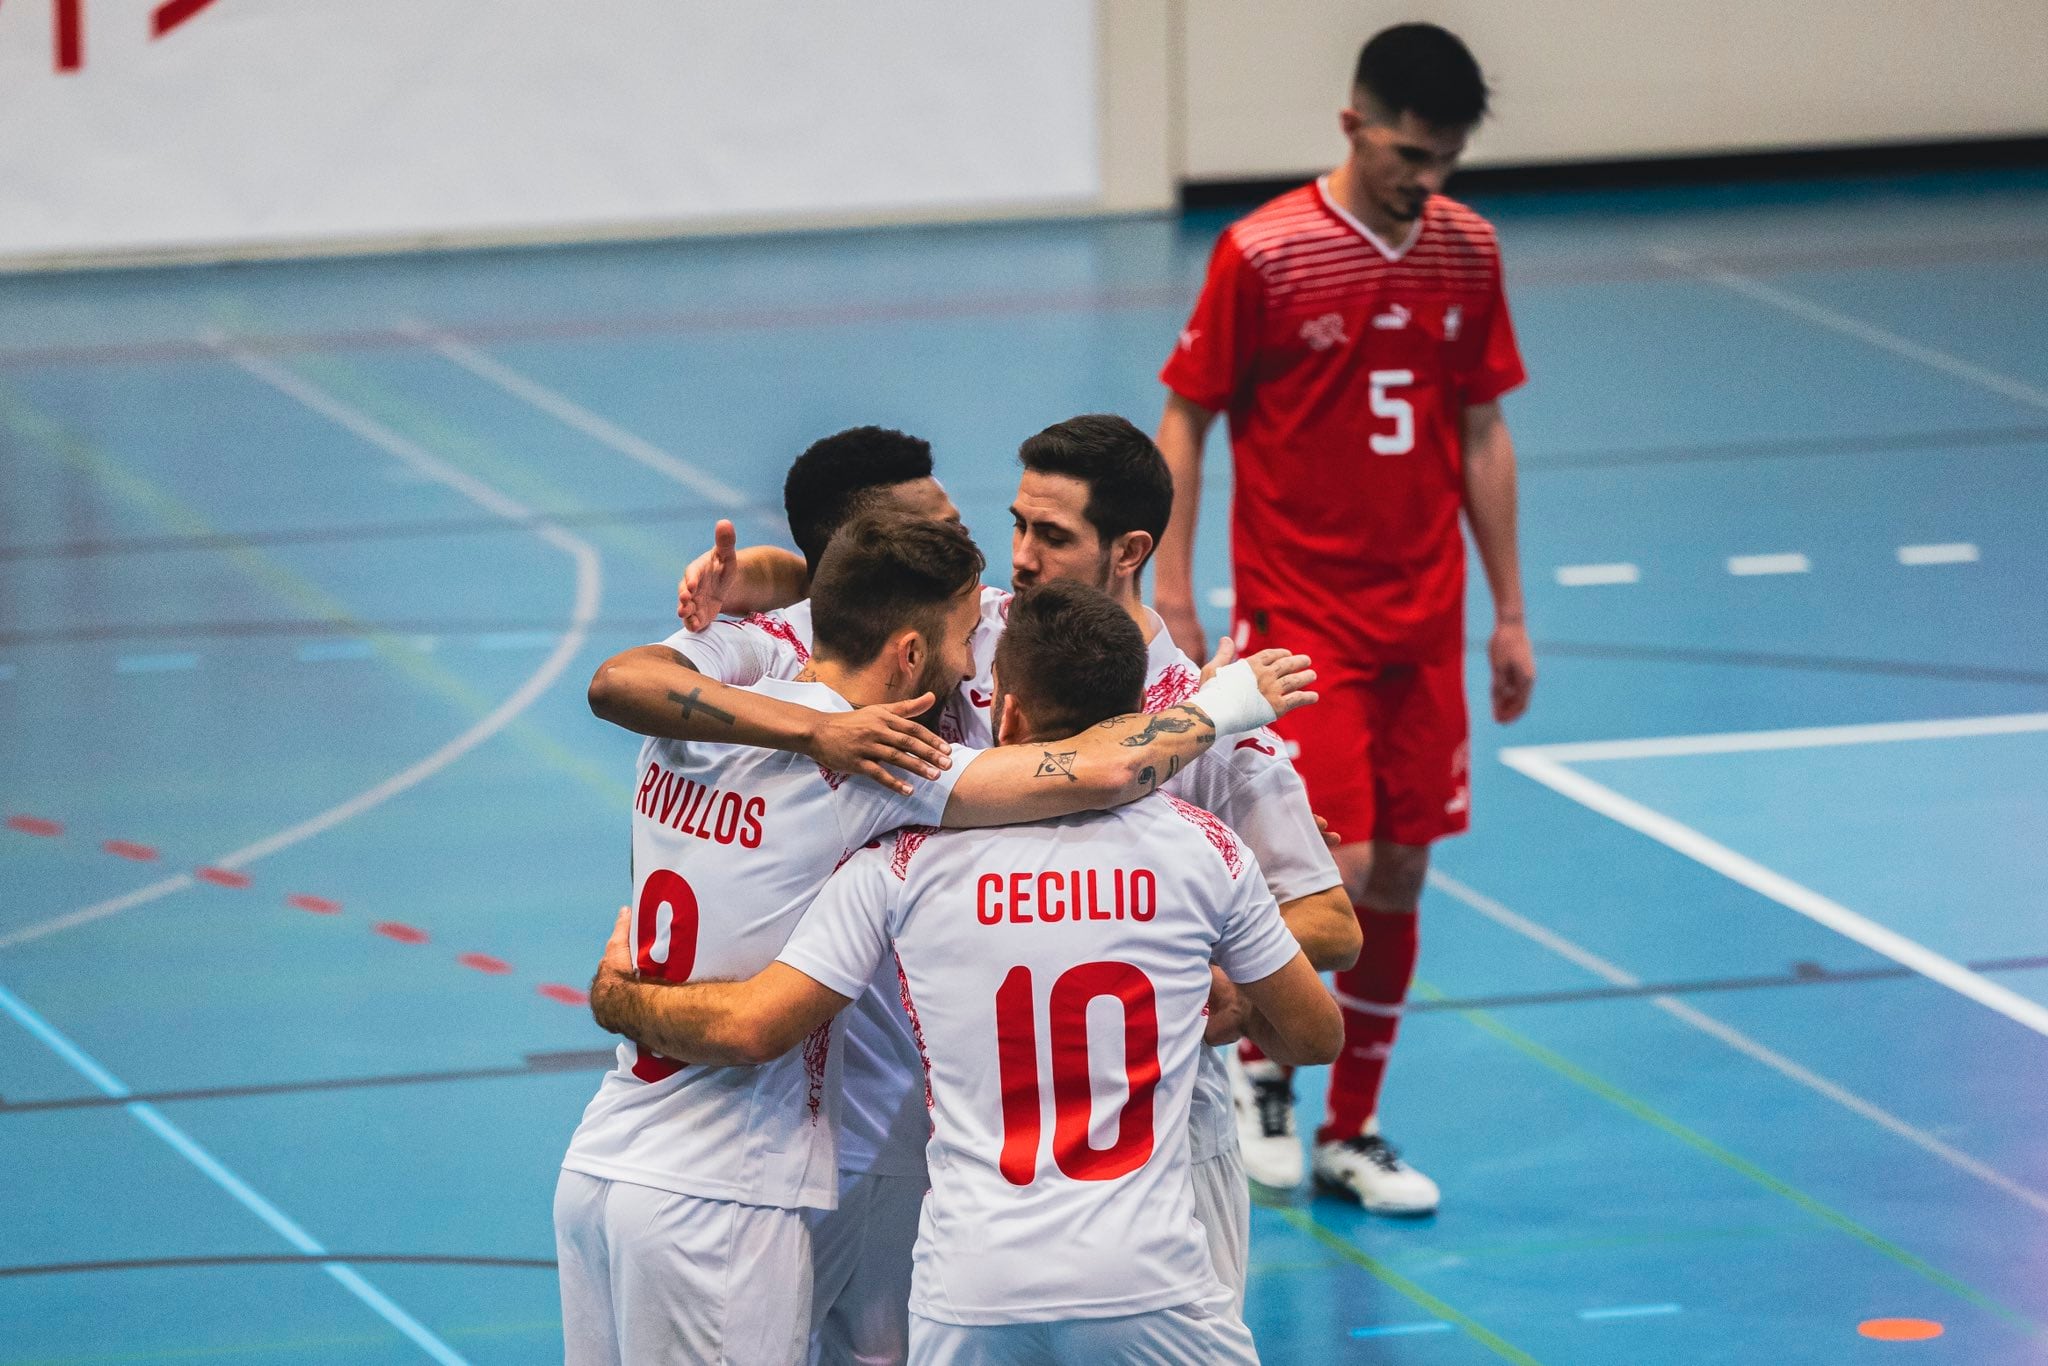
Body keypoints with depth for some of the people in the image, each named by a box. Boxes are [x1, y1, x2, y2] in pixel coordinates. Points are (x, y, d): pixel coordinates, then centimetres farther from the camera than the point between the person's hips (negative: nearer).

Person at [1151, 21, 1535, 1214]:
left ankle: (1352, 1134, 19)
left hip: (1424, 618, 5)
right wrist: (1172, 599, -8)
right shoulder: (1264, 254, -10)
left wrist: (1509, 614, 11)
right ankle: (1258, 1063, 12)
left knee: (1399, 881, 6)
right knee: (1336, 867, -15)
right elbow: (1184, 423, -3)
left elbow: (1482, 434, 12)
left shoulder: (1467, 251, 4)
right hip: (1300, 614, -5)